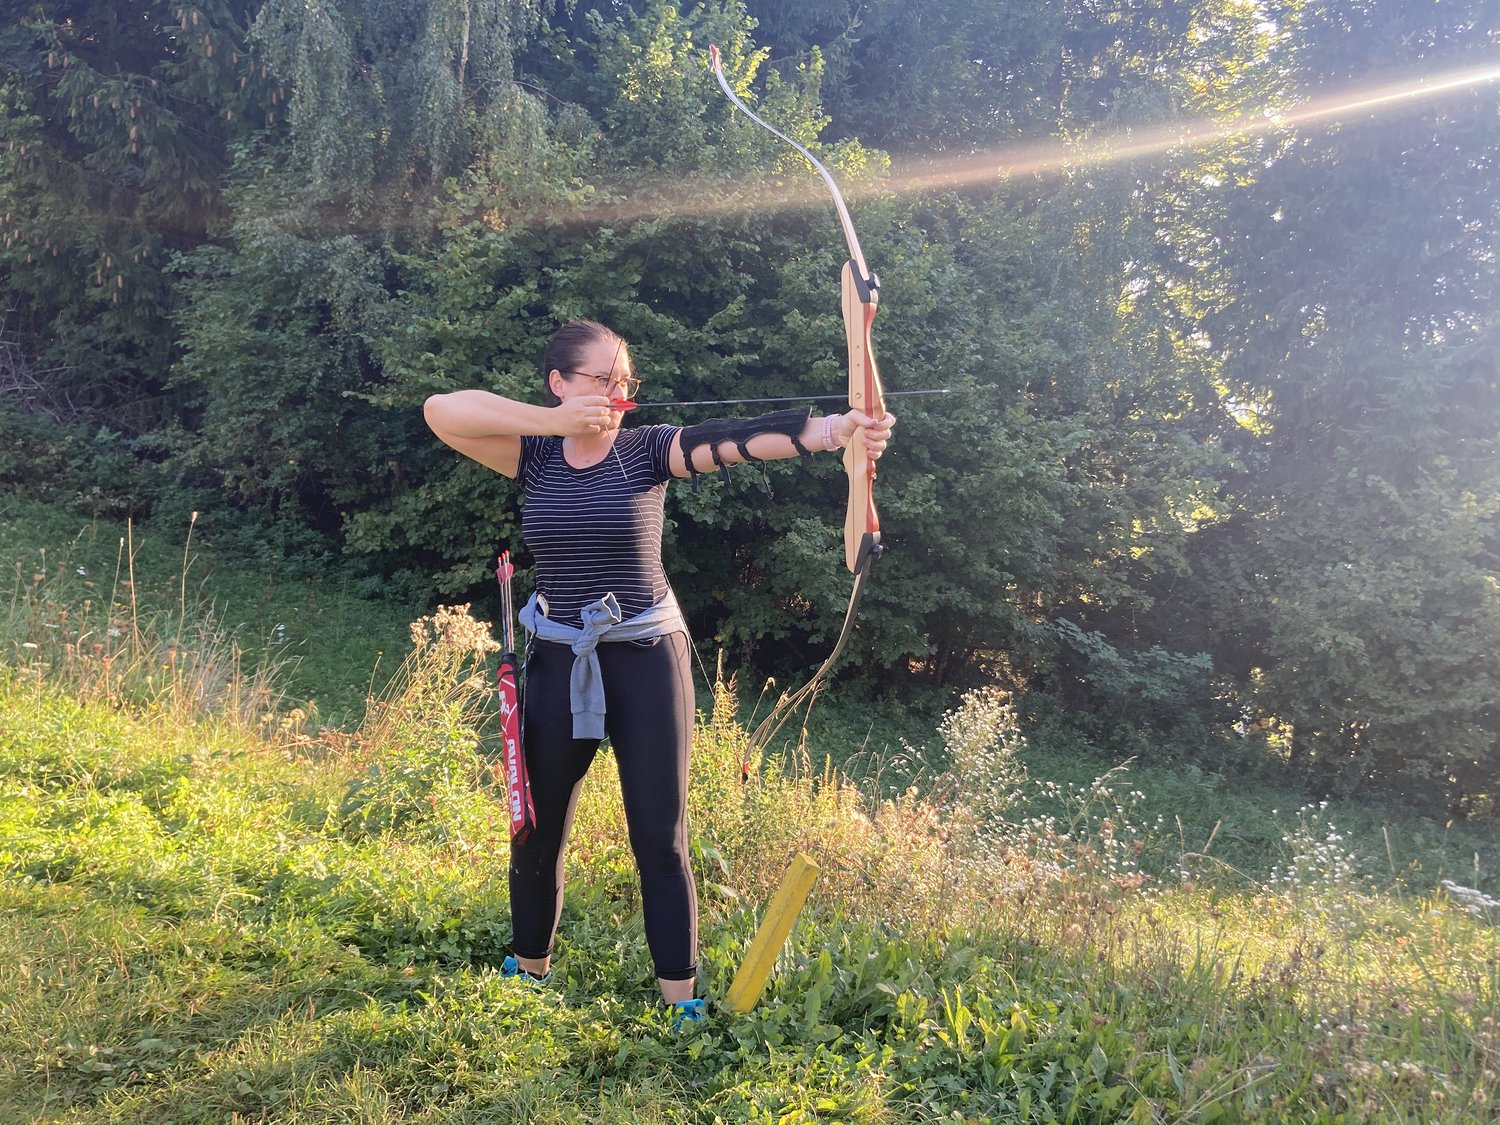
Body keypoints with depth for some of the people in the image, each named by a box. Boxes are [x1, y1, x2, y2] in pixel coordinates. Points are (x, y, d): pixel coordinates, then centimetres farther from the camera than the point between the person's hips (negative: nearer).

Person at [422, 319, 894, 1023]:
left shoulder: (647, 450, -4)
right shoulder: (535, 457, 1)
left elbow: (730, 440, -23)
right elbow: (442, 411, -13)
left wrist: (829, 429, -40)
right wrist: (555, 420, -20)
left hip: (646, 656, -2)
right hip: (559, 661, 2)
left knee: (660, 839, 1)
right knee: (538, 829, 14)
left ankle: (682, 1003, 12)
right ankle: (528, 970, 37)